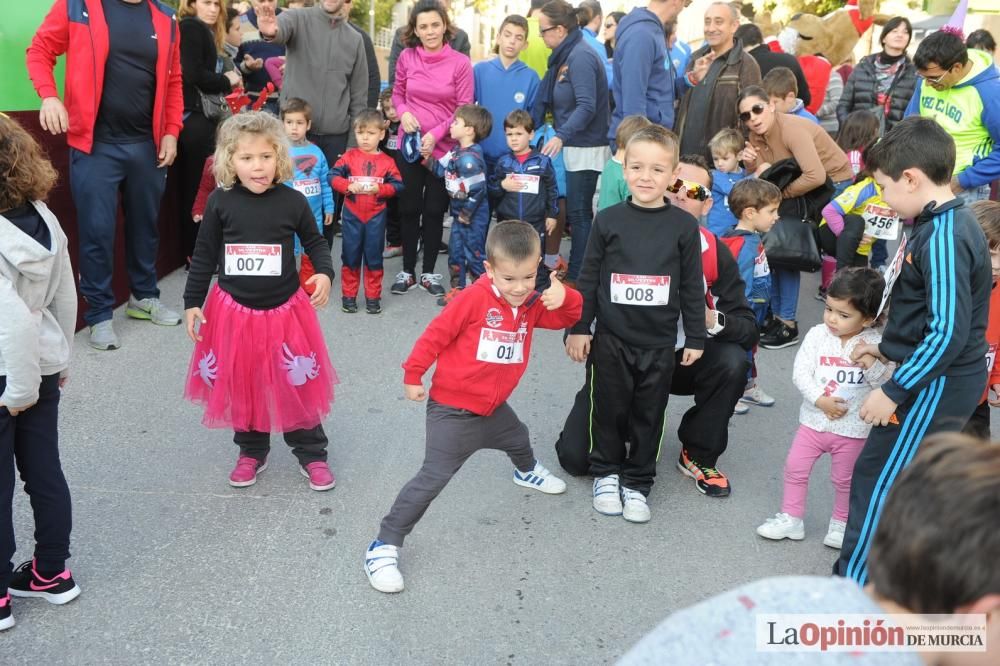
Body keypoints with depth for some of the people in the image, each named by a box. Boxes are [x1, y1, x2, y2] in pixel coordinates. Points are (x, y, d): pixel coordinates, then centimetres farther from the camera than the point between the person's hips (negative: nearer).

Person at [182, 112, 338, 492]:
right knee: (240, 386, 13)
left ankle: (312, 454, 23)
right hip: (234, 312, 1)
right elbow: (204, 256, 2)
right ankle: (251, 453, 33)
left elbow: (315, 243, 6)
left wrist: (324, 273, -13)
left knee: (298, 385, 6)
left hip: (285, 311, -1)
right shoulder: (221, 203, -6)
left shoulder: (292, 202, -8)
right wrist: (192, 302, 3)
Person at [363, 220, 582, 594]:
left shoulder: (532, 305, 0)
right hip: (452, 409, -8)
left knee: (517, 440, 35)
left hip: (492, 406, 8)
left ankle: (527, 472, 71)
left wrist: (565, 296, -18)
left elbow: (568, 317, 5)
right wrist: (413, 376, -12)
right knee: (433, 478, -15)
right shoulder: (475, 298, -22)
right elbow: (436, 334, -17)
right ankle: (384, 547, -9)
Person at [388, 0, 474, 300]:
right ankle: (407, 271, 22)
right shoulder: (406, 57, -3)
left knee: (434, 210, 8)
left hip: (444, 148, -1)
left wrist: (435, 134, -15)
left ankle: (429, 272, 23)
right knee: (409, 208, 8)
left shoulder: (460, 63, -10)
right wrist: (403, 113, -10)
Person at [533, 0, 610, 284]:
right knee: (575, 212, 12)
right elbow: (547, 102, 18)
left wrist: (561, 136, -33)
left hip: (585, 148, -9)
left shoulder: (581, 56, -16)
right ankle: (575, 272, 20)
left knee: (579, 213, -4)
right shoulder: (564, 56, 13)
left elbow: (587, 106, -26)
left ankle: (577, 277, 2)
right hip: (572, 146, 9)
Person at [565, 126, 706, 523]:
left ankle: (637, 482, 25)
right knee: (608, 409, 10)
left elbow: (692, 287, 2)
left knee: (649, 415, 10)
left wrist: (695, 338, 3)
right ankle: (606, 472, 30)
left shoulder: (683, 226, -3)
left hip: (659, 343, 0)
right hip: (611, 339, 0)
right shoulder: (608, 221, -4)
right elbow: (588, 278, 0)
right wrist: (578, 328, -1)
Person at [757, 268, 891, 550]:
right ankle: (791, 518, 25)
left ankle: (841, 523, 35)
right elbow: (800, 373, -11)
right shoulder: (817, 335, -8)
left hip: (852, 428, -2)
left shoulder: (874, 344, -13)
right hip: (814, 419, 2)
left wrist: (870, 362, -32)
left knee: (844, 479, 14)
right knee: (795, 468, 9)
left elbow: (886, 381, -17)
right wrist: (820, 400, -21)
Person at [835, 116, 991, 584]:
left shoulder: (943, 238, -24)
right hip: (943, 381, 10)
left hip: (937, 386, -10)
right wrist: (888, 349, 18)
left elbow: (948, 334, -27)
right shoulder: (945, 225, 7)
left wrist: (893, 392, -22)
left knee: (876, 478, 0)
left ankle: (854, 585, 11)